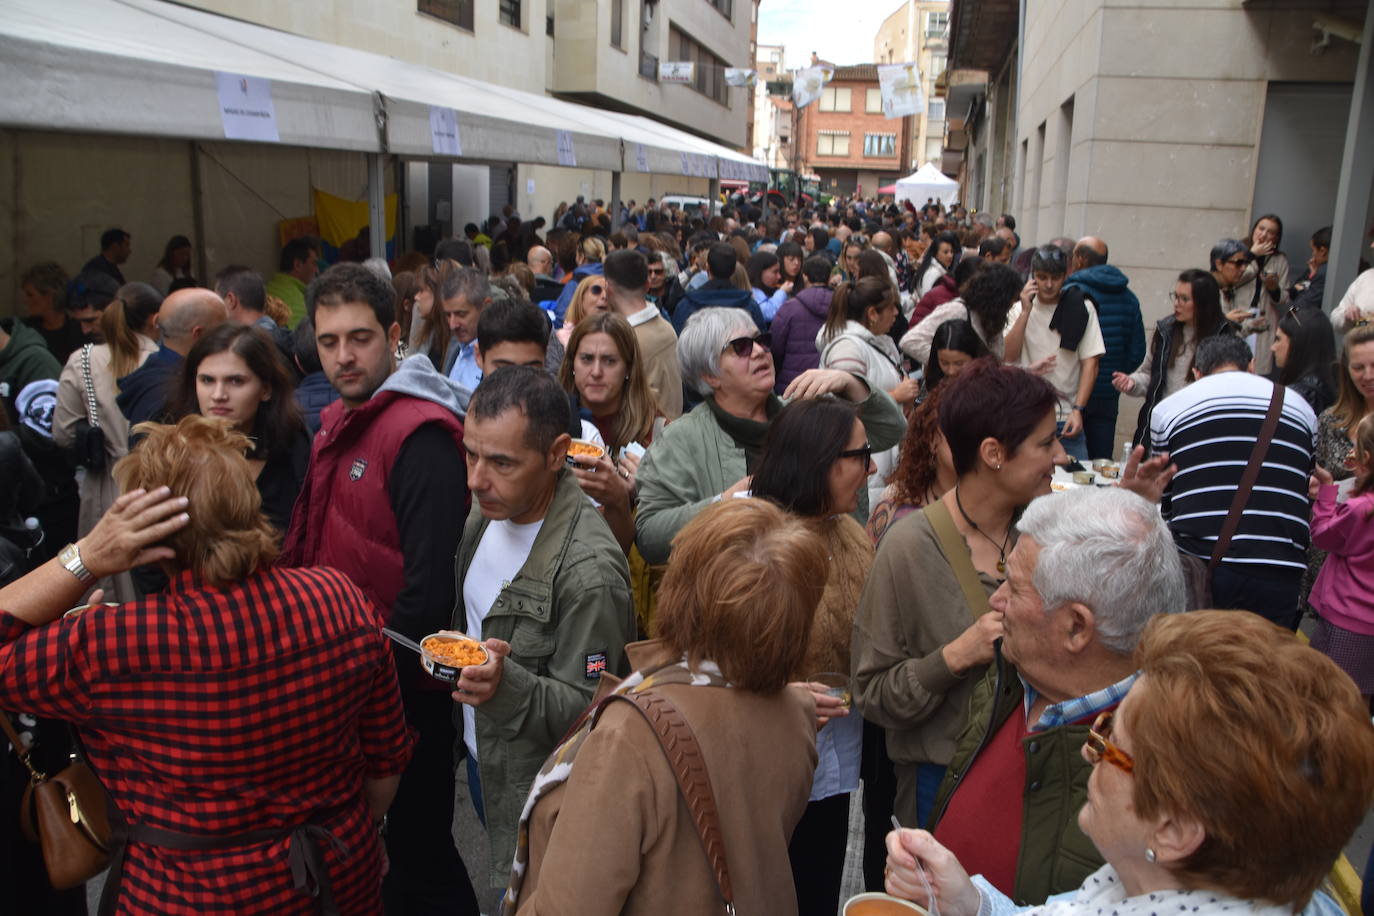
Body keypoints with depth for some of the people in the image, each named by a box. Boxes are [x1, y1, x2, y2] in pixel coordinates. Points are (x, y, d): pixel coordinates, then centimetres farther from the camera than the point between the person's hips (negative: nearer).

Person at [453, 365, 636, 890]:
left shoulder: (589, 572, -32)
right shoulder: (490, 509, -7)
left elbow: (584, 709, -26)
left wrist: (507, 684, -40)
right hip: (480, 760, 7)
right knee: (502, 887, 26)